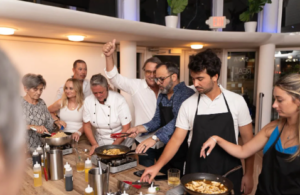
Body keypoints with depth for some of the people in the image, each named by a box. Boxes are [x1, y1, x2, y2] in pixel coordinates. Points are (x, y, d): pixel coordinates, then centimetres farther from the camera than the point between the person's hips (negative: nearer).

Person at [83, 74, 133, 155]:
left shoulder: (119, 100, -15)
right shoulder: (88, 101, -4)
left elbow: (126, 127, -12)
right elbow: (87, 125, 5)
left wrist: (113, 146, -14)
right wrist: (94, 144, -4)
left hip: (120, 143, -3)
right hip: (100, 143, 4)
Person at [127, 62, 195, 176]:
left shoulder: (186, 94, -18)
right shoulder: (161, 96, 9)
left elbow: (178, 122, -30)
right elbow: (157, 120, 11)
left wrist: (155, 137, -37)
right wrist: (140, 128, -6)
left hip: (183, 150, -7)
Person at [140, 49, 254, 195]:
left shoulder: (237, 101, -7)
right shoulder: (188, 105, -6)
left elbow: (247, 139, 0)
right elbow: (176, 139, -5)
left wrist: (248, 174, 0)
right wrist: (157, 166, -14)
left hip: (229, 173, 0)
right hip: (196, 172, 1)